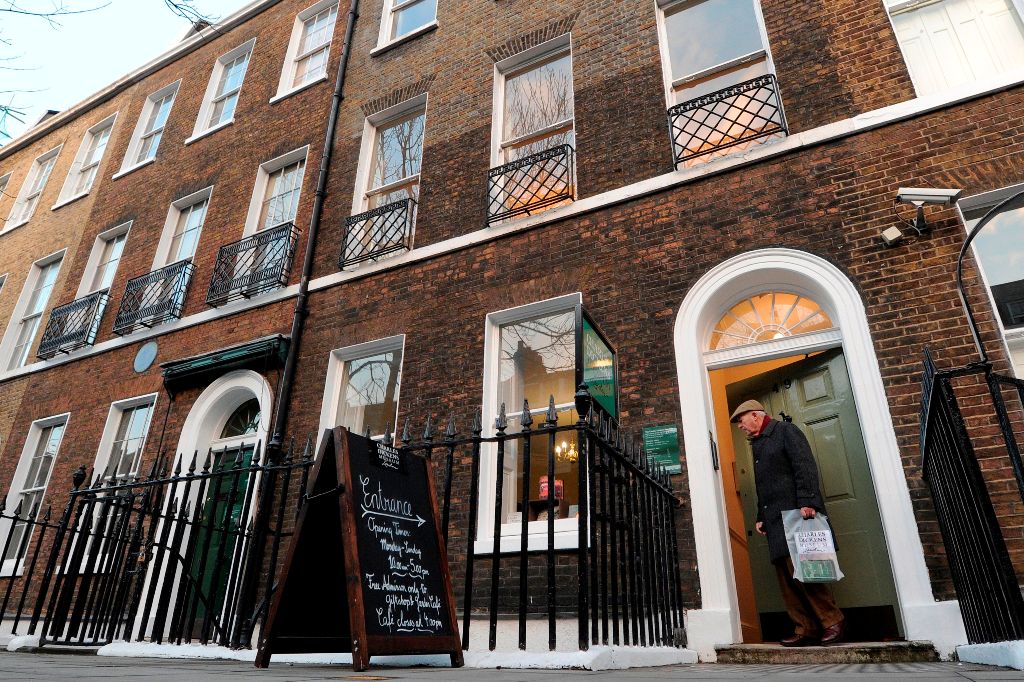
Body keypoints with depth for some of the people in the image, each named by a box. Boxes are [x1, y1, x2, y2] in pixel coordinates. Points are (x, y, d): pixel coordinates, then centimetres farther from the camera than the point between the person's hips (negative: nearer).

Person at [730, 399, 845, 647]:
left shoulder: (785, 430, -1)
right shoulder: (757, 443, 23)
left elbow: (805, 466, -12)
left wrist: (807, 503, -21)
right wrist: (761, 517, 17)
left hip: (795, 514, -8)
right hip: (775, 520, 8)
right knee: (787, 577, 4)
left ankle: (833, 621, 0)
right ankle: (805, 629, 8)